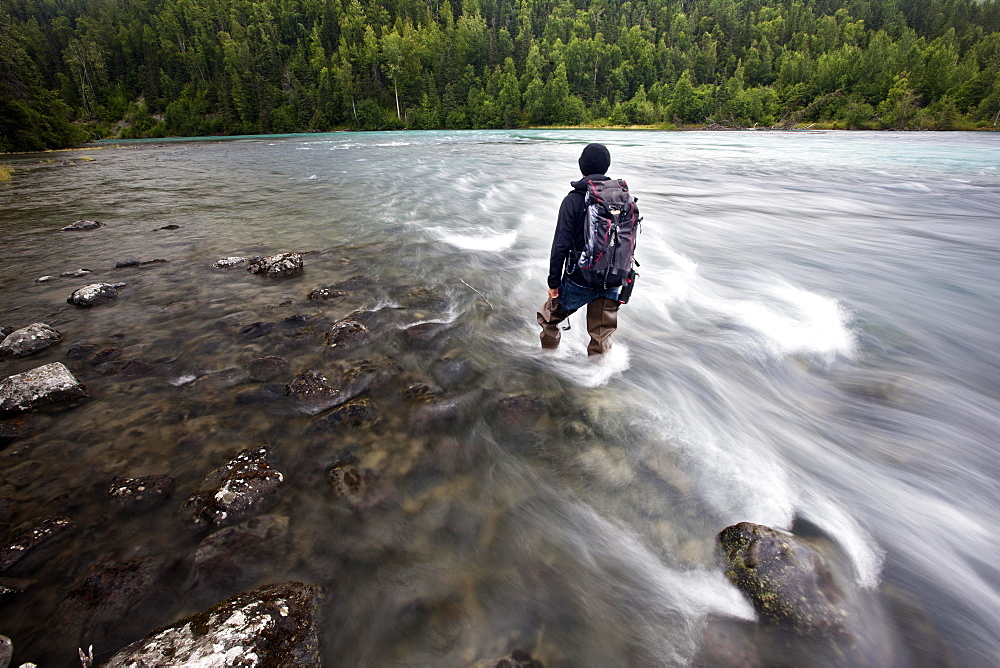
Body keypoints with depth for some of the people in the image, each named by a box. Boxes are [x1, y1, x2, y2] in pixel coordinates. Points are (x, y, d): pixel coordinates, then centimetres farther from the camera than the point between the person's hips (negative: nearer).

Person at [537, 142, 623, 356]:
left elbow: (561, 245, -15)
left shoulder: (573, 200, -12)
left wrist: (553, 282, -7)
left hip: (579, 281, -4)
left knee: (548, 317, 19)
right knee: (602, 336, 15)